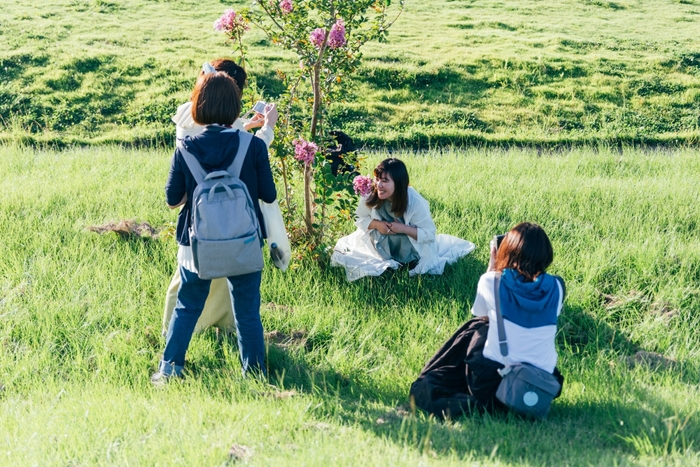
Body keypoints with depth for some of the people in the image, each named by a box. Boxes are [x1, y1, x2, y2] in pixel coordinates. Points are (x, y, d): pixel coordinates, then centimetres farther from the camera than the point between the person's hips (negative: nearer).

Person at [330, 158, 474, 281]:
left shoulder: (415, 202, -32)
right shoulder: (370, 196, -26)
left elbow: (429, 233, -22)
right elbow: (359, 219, -7)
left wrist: (404, 228, -36)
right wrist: (376, 224, -28)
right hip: (381, 246, 2)